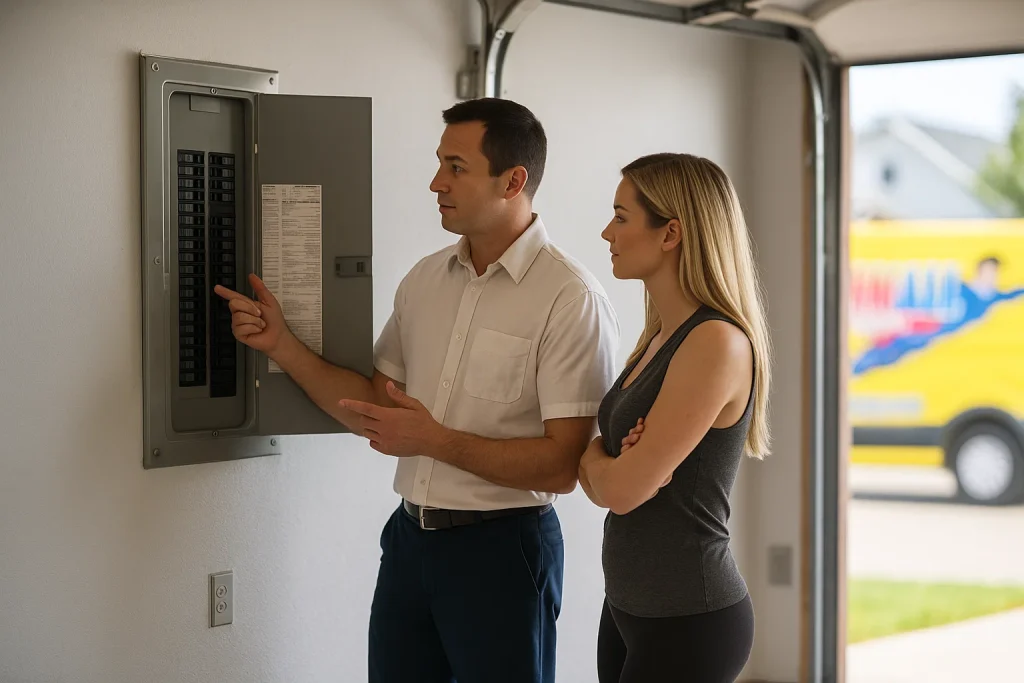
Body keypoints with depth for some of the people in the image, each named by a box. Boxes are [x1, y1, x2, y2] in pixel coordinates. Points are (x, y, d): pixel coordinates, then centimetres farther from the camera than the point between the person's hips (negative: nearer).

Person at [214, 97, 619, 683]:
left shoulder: (572, 298, -15)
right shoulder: (425, 279, 7)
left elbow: (562, 467, -19)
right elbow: (377, 410, 11)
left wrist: (436, 440, -20)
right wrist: (282, 345, 2)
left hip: (501, 546, -6)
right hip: (409, 536, 6)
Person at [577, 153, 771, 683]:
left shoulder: (717, 343, -18)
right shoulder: (659, 338, 10)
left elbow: (623, 490, -20)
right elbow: (600, 483, 10)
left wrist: (593, 454, 0)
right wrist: (618, 458, -12)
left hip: (688, 623, -8)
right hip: (629, 607, 8)